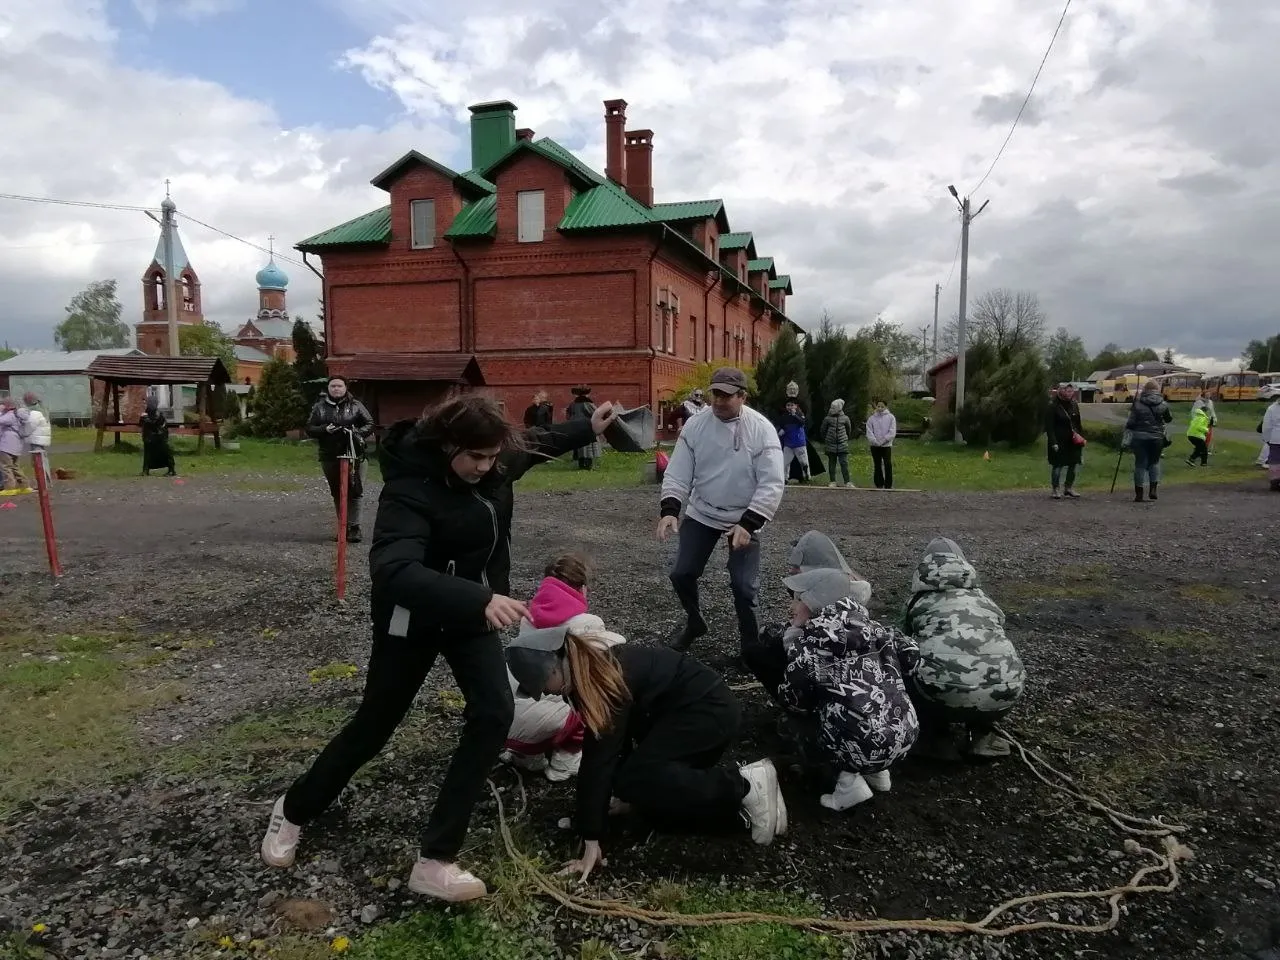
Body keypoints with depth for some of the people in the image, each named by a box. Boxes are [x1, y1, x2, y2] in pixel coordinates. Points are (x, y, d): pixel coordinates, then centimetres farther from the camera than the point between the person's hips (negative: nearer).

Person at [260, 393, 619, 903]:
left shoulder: (495, 463, -11)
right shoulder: (410, 488, -33)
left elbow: (535, 443, 14)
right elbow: (393, 572, -48)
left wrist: (588, 427, 20)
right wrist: (480, 599, -58)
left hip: (471, 610, 6)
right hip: (413, 617, -6)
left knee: (495, 712, -10)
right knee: (375, 725, 10)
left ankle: (435, 860, -1)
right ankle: (293, 810, 39)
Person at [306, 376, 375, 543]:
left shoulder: (355, 405, 4)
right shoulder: (320, 407, 10)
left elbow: (369, 424, 4)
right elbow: (309, 428, 8)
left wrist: (356, 432, -15)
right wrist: (324, 429, -12)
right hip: (329, 457, 3)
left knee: (354, 492, -7)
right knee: (337, 493, 9)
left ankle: (354, 527, -1)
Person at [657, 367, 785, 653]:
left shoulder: (762, 430, -18)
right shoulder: (695, 425, -9)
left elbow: (772, 484, -20)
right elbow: (677, 472, -7)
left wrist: (748, 523, -30)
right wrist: (670, 509, -23)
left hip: (745, 518, -3)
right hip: (700, 513, 3)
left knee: (744, 586, -5)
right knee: (682, 574, 6)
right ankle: (694, 622, 36)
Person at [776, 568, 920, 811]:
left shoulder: (805, 645, -4)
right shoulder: (869, 626, 9)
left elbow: (795, 703, 5)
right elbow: (912, 654, 18)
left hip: (866, 747, -6)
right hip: (907, 735, 6)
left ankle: (849, 781, 7)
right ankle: (876, 772, 25)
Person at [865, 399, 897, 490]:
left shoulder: (891, 417, 0)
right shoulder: (871, 418, 5)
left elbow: (892, 432, -6)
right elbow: (869, 432, 0)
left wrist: (883, 440, -15)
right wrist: (875, 441, -14)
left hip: (887, 445, -2)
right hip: (875, 446, 2)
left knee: (888, 465, -6)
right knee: (877, 465, 7)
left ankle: (888, 485, -1)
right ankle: (879, 485, 14)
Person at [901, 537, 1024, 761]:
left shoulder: (918, 600, 20)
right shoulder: (985, 599, 27)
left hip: (944, 697, -3)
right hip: (1003, 696, 3)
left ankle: (936, 739, 21)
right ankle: (982, 736, 26)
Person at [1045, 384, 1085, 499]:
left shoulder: (1074, 405, 10)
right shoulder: (1053, 407, -9)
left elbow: (1078, 423, 17)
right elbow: (1049, 426, -12)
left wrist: (1081, 436, 7)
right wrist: (1053, 442, -18)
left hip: (1073, 441, 6)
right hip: (1059, 442, -6)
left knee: (1073, 464, 10)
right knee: (1057, 465, 0)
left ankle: (1069, 488, 22)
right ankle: (1055, 490, 9)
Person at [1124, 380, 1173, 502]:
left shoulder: (1137, 404, -6)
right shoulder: (1162, 404, 1)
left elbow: (1131, 422, -7)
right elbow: (1169, 419, 15)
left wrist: (1127, 428, 12)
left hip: (1139, 437, -1)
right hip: (1157, 437, 1)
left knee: (1140, 464, 4)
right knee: (1154, 462, 18)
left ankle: (1139, 494, 5)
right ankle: (1153, 490, 8)